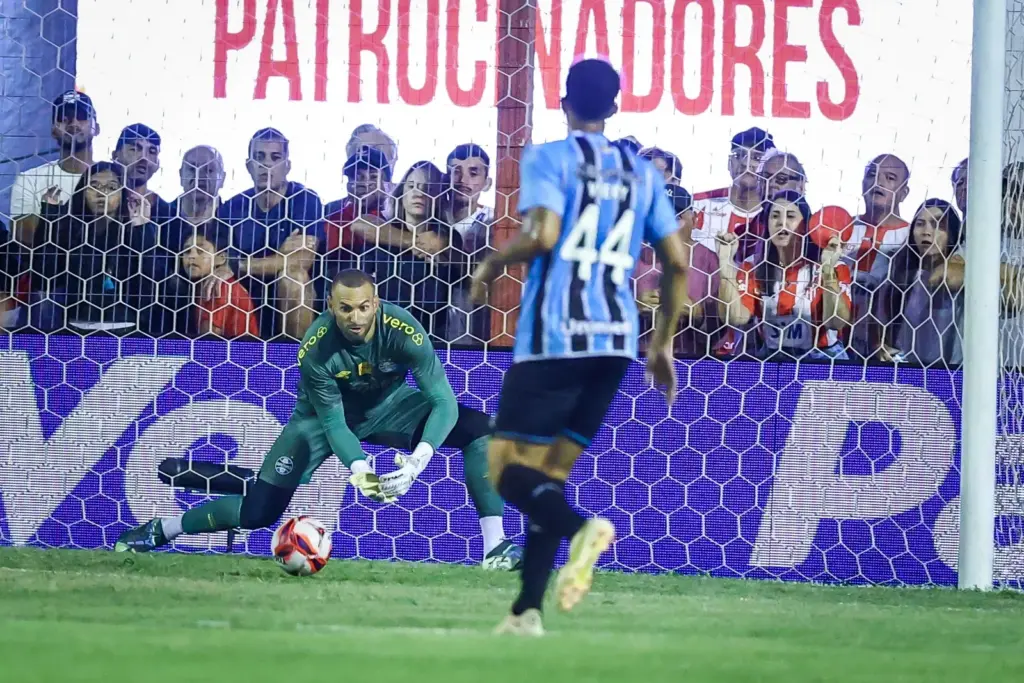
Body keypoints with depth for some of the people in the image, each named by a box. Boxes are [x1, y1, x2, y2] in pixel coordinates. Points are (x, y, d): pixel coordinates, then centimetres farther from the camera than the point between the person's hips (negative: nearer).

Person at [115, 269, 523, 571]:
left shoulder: (403, 331, -32)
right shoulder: (316, 349, -31)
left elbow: (444, 401, -32)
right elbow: (333, 422, -24)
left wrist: (419, 458, -48)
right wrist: (359, 469, -43)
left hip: (388, 406, 2)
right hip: (326, 412, -2)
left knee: (478, 428, -22)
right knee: (259, 512, -11)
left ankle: (495, 547, -18)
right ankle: (163, 529, 14)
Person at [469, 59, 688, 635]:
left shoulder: (549, 159, -1)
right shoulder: (643, 173, 14)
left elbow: (542, 236, -17)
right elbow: (677, 263, 12)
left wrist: (492, 264, 2)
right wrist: (664, 345, 22)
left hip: (552, 338, -6)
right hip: (616, 341, 6)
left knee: (510, 470, -2)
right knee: (550, 472, 13)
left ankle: (581, 527, -32)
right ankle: (527, 609, 3)